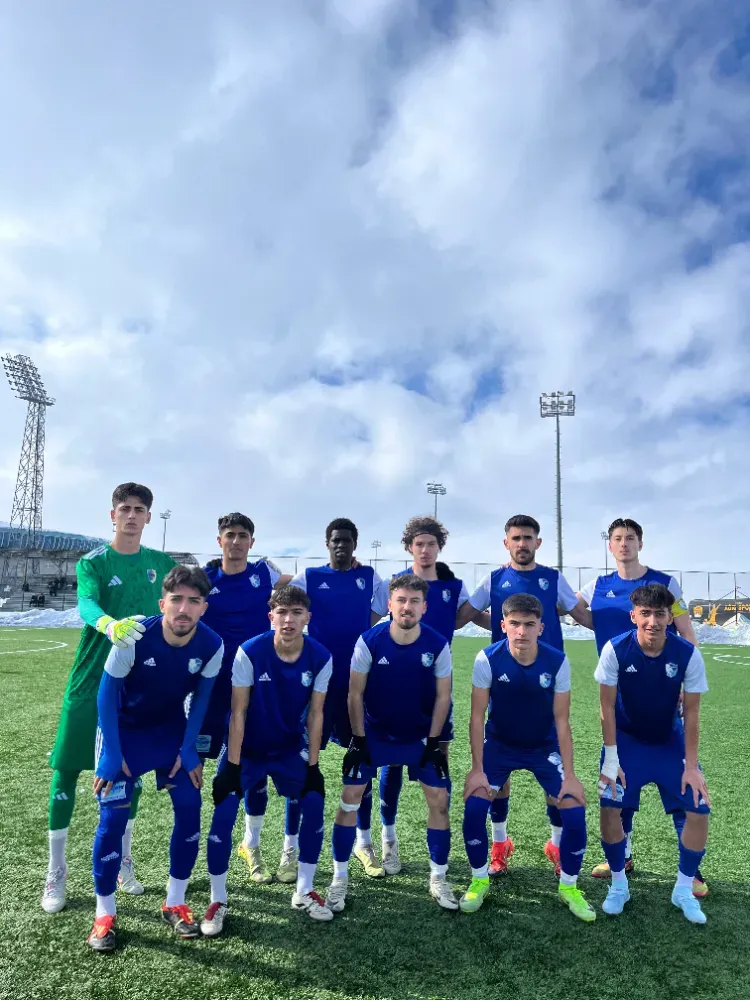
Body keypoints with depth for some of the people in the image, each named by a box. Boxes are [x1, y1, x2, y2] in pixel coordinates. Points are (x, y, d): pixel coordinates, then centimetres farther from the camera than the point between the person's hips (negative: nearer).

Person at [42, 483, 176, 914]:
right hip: (91, 682, -3)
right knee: (66, 770, 1)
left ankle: (124, 863, 30)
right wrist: (110, 624, -46)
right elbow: (86, 604, -26)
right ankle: (57, 873, 19)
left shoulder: (162, 563, 3)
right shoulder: (93, 562, -7)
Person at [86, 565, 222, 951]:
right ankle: (105, 914, 15)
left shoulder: (211, 645, -23)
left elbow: (201, 697, -6)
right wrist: (112, 754, -15)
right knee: (113, 817, -6)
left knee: (189, 808, -2)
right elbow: (107, 693, -17)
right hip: (125, 728, -2)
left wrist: (188, 750, -6)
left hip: (172, 729, 3)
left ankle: (174, 904, 18)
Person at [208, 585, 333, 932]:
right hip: (246, 748, -2)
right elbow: (238, 712, -18)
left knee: (314, 806, -4)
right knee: (223, 815, -11)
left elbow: (315, 714, -9)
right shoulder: (250, 652, -26)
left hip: (291, 748, 3)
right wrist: (232, 766, -18)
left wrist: (312, 765, -8)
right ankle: (218, 902, 10)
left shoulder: (320, 657, -18)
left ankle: (304, 893, 18)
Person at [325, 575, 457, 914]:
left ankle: (438, 879, 20)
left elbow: (443, 696, -6)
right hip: (373, 733, -1)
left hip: (421, 736, 1)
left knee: (439, 799, -1)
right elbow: (355, 693, -10)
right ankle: (340, 879, 16)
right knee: (350, 797, -2)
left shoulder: (437, 644, -17)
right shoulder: (370, 640, -20)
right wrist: (358, 739, -10)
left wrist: (433, 741, -8)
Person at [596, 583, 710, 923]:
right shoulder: (616, 649, -23)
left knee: (699, 810, -8)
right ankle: (619, 884, 12)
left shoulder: (688, 654, -20)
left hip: (670, 741, 2)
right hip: (626, 739, -1)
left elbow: (691, 713, -11)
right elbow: (607, 705, -14)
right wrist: (611, 759, -15)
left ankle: (683, 890, 17)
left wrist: (691, 766, -10)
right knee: (609, 806, -14)